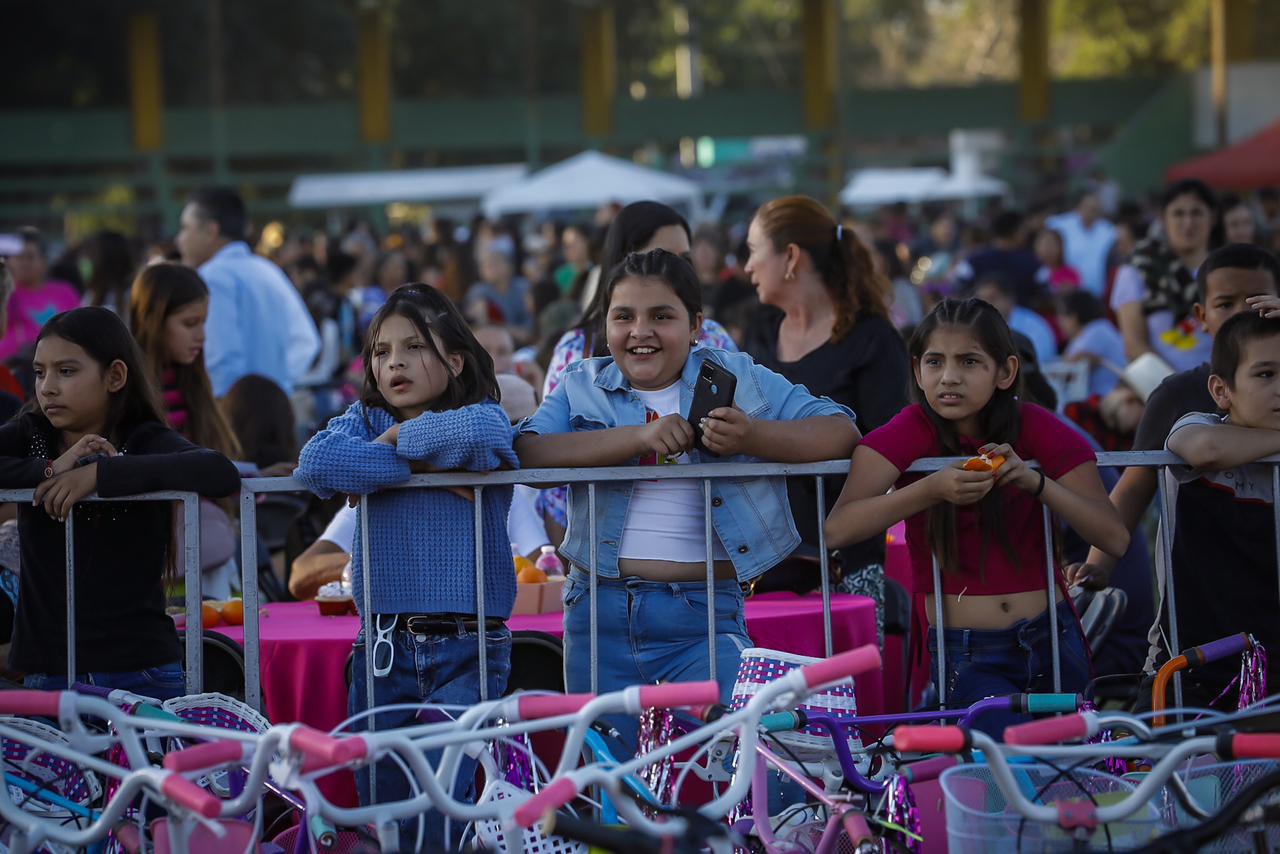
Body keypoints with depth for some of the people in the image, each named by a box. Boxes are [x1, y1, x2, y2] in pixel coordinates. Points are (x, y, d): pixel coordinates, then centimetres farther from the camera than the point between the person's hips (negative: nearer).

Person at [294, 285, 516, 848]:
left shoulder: (482, 416, 2)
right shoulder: (364, 420, 9)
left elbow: (481, 432, -25)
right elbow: (315, 462, -13)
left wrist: (400, 436, -9)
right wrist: (423, 462, -15)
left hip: (466, 646, -3)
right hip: (382, 645, 3)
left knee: (441, 810, -8)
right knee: (378, 804, 7)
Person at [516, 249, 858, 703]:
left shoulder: (736, 376, 7)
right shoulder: (582, 387, 10)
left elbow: (842, 431, -1)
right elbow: (526, 453, -10)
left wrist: (752, 437, -19)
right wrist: (637, 436, -20)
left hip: (704, 614, -2)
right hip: (599, 611, 2)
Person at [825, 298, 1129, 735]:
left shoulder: (1034, 428, -2)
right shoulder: (913, 430, -6)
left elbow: (1115, 538, -9)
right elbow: (838, 529, -19)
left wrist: (1034, 481, -22)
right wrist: (933, 489, -29)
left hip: (1052, 641, 3)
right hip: (967, 654, -3)